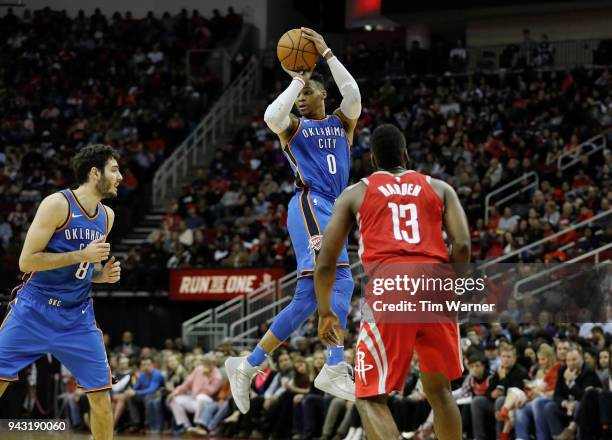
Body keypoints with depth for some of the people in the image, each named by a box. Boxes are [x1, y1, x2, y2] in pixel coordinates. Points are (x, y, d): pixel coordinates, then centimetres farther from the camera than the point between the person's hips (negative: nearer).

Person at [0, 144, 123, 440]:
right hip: (33, 313, -5)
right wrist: (83, 255, -21)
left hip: (77, 316, 5)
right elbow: (26, 261, -17)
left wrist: (103, 274, 0)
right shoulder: (57, 204, -13)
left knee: (102, 399, 1)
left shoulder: (107, 216, 8)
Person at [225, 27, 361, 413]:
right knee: (340, 282, -23)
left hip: (332, 213, 7)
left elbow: (353, 94, -2)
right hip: (310, 206, -6)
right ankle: (336, 369, -31)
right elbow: (272, 116, -16)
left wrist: (326, 52, -8)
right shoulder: (294, 126, 10)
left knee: (307, 300, 4)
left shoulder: (341, 123, 20)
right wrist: (295, 80, -8)